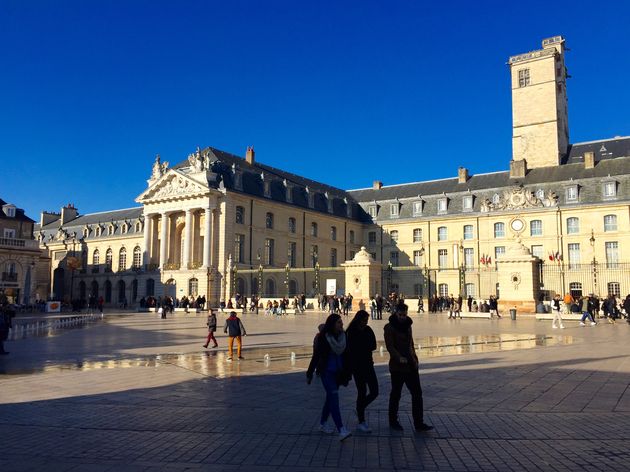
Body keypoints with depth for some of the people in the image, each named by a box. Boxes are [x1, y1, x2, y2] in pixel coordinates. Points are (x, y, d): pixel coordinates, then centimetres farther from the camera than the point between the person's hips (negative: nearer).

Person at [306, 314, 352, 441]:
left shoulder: (343, 336, -1)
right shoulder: (323, 337, -13)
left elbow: (345, 355, 5)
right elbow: (316, 356, -9)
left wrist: (346, 374, 7)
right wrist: (309, 374, -6)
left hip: (338, 372, 5)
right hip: (326, 372, -5)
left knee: (330, 397, 14)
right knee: (333, 397, -15)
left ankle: (323, 424, 31)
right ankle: (341, 430, -21)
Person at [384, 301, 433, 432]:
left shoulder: (407, 326, 12)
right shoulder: (389, 327, -10)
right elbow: (390, 346, -19)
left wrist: (414, 359, 13)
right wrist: (399, 357, -33)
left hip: (411, 366, 6)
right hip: (397, 366, -6)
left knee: (417, 393, 3)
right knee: (396, 394, 7)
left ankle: (419, 424, 9)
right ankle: (393, 421, 23)